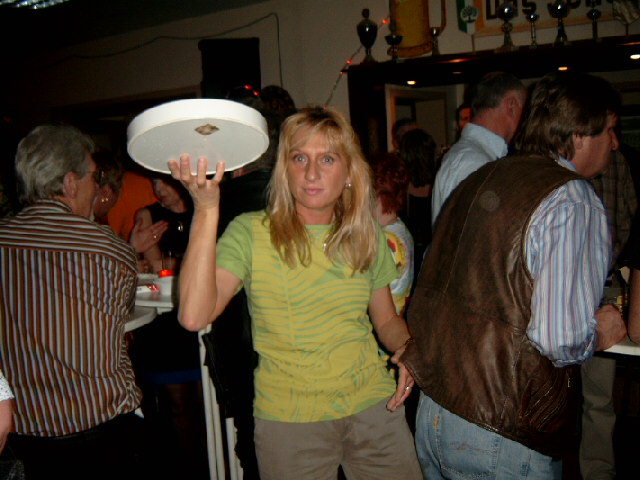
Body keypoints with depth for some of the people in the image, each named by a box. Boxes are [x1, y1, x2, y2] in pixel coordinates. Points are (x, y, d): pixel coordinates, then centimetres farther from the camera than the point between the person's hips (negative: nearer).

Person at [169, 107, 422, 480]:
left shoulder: (367, 237, 2)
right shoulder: (250, 233, -10)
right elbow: (194, 316, -24)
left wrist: (405, 347, -8)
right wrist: (207, 209, -28)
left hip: (374, 406, 3)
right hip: (289, 418, -3)